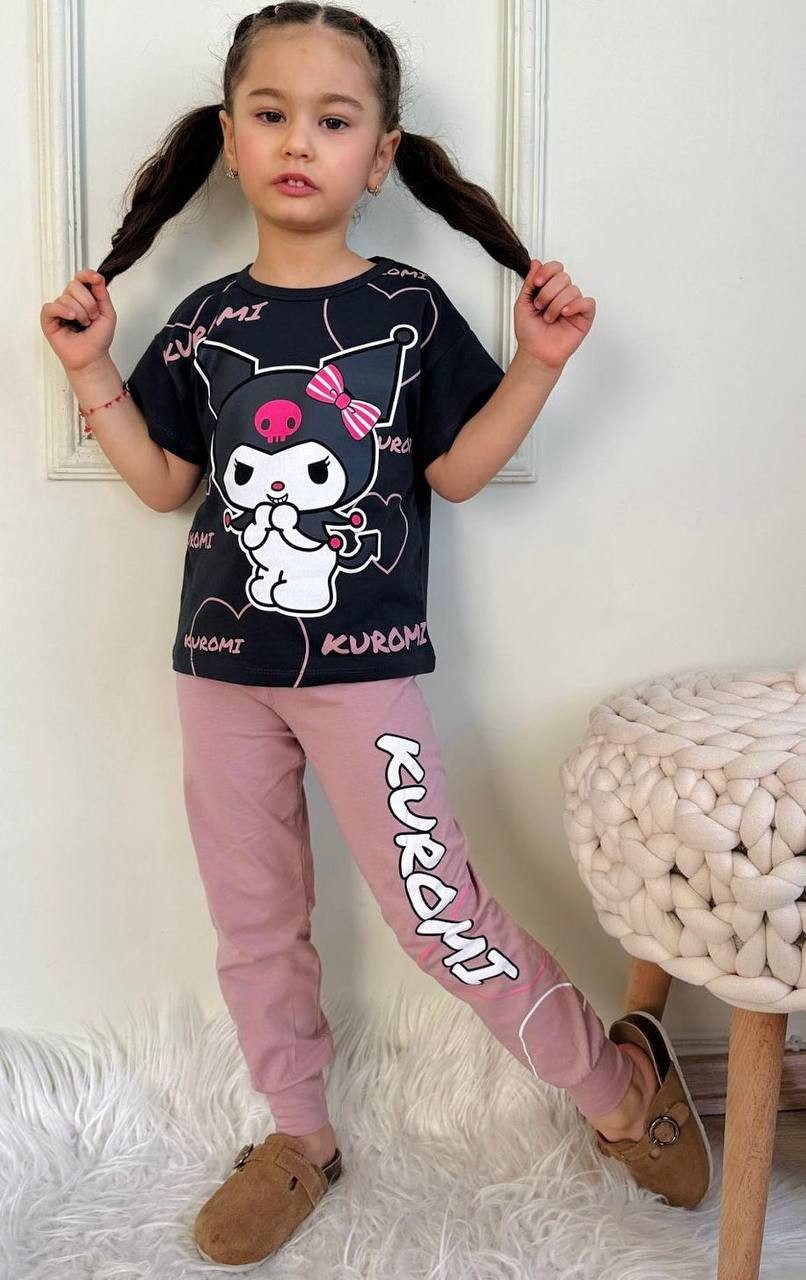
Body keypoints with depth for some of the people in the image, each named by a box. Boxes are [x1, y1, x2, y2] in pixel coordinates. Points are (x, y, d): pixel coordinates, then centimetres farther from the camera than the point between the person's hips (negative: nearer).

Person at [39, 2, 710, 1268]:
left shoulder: (410, 308, -3)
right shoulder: (203, 321, 4)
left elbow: (458, 468, -1)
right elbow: (165, 481, 9)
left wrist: (536, 365, -11)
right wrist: (93, 371, 1)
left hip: (365, 664, -4)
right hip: (222, 665, 4)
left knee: (437, 909, -2)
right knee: (253, 920, 14)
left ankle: (615, 1077, 22)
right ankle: (299, 1133, 34)